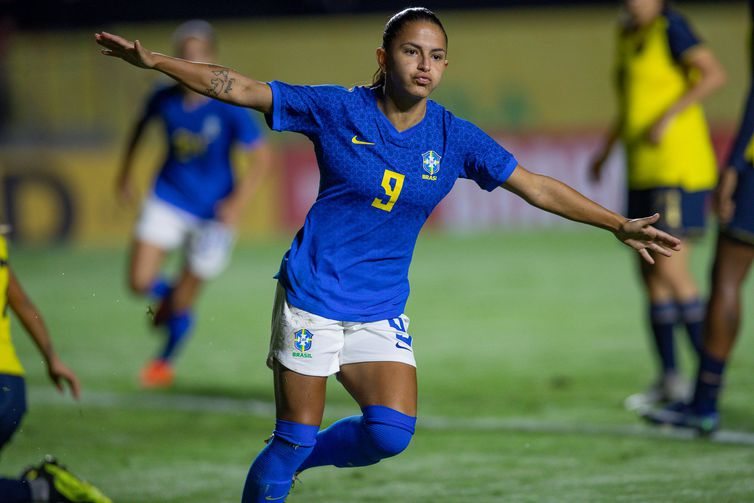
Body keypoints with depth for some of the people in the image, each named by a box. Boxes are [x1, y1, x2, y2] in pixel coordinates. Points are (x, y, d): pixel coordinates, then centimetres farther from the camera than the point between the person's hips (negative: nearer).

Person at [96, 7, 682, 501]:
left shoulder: (454, 138, 0)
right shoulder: (337, 109, -7)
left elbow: (539, 189, 3)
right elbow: (239, 88, -5)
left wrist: (620, 225, 1)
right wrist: (152, 59, -12)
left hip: (382, 308, 3)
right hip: (312, 295, -3)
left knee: (391, 432, -13)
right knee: (295, 438, -6)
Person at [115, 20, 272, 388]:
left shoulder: (228, 106, -18)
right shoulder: (165, 99, -8)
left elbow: (260, 157, -12)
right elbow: (142, 124, 16)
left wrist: (237, 204, -21)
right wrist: (126, 173, 20)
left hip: (213, 212, -3)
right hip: (168, 201, 3)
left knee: (182, 303, 4)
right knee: (140, 282, -13)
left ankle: (165, 362, 33)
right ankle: (168, 295, 25)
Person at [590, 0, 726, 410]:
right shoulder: (627, 35, 16)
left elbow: (714, 74, -22)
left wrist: (668, 117, -25)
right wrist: (607, 149, 26)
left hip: (679, 167, -9)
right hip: (645, 175, 9)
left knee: (670, 270, -13)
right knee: (651, 275, 8)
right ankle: (669, 379, 14)